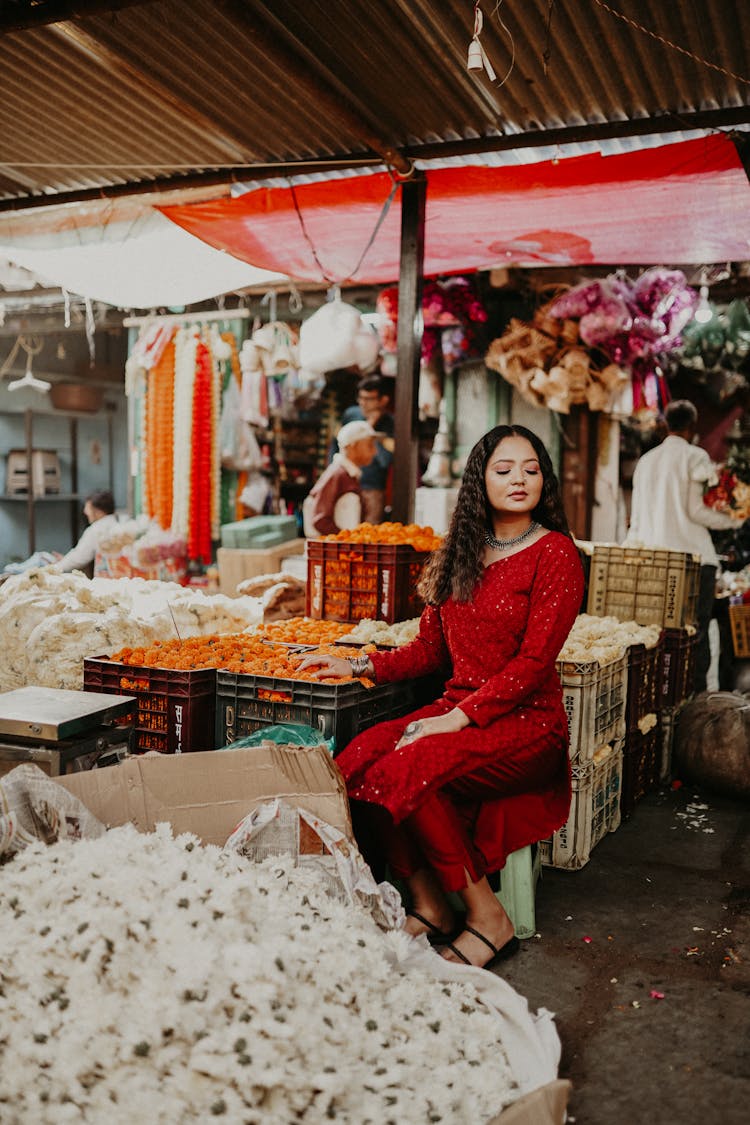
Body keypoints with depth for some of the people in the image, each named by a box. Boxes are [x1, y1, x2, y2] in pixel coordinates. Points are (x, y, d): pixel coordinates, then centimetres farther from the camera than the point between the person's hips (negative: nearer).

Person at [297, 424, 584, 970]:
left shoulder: (555, 553, -6)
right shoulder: (460, 554, 14)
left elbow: (533, 661, -14)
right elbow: (431, 649, 17)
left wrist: (458, 718, -20)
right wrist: (360, 666, 8)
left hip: (526, 721, -6)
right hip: (458, 709, 6)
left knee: (408, 772, -29)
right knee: (357, 762, -20)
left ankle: (488, 919, -10)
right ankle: (429, 906, -4)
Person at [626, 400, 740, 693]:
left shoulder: (645, 460, 14)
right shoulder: (695, 456, -3)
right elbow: (696, 510, -9)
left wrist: (632, 544, 27)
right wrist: (731, 520, 4)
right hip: (692, 557, -6)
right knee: (696, 631, -2)